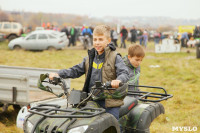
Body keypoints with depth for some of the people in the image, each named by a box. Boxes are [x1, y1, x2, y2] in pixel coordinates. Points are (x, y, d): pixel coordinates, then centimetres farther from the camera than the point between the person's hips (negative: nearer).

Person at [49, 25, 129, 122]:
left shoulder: (115, 58, -5)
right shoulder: (89, 58, 13)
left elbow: (124, 73, -15)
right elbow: (76, 70, 15)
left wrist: (118, 80, -39)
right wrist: (58, 74, 3)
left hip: (110, 103, -5)